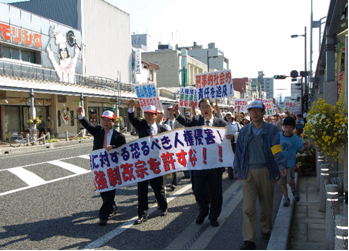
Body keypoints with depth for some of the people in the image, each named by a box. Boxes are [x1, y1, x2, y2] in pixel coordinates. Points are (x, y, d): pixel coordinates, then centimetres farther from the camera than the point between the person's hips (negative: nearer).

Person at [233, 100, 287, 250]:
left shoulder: (271, 130, 1)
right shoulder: (244, 131, 8)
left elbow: (276, 150, -10)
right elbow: (239, 152, 13)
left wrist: (281, 166, -24)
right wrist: (239, 171, 11)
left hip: (266, 171, -1)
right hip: (248, 173, 1)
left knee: (267, 204, 13)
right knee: (248, 207, -7)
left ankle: (266, 229, 37)